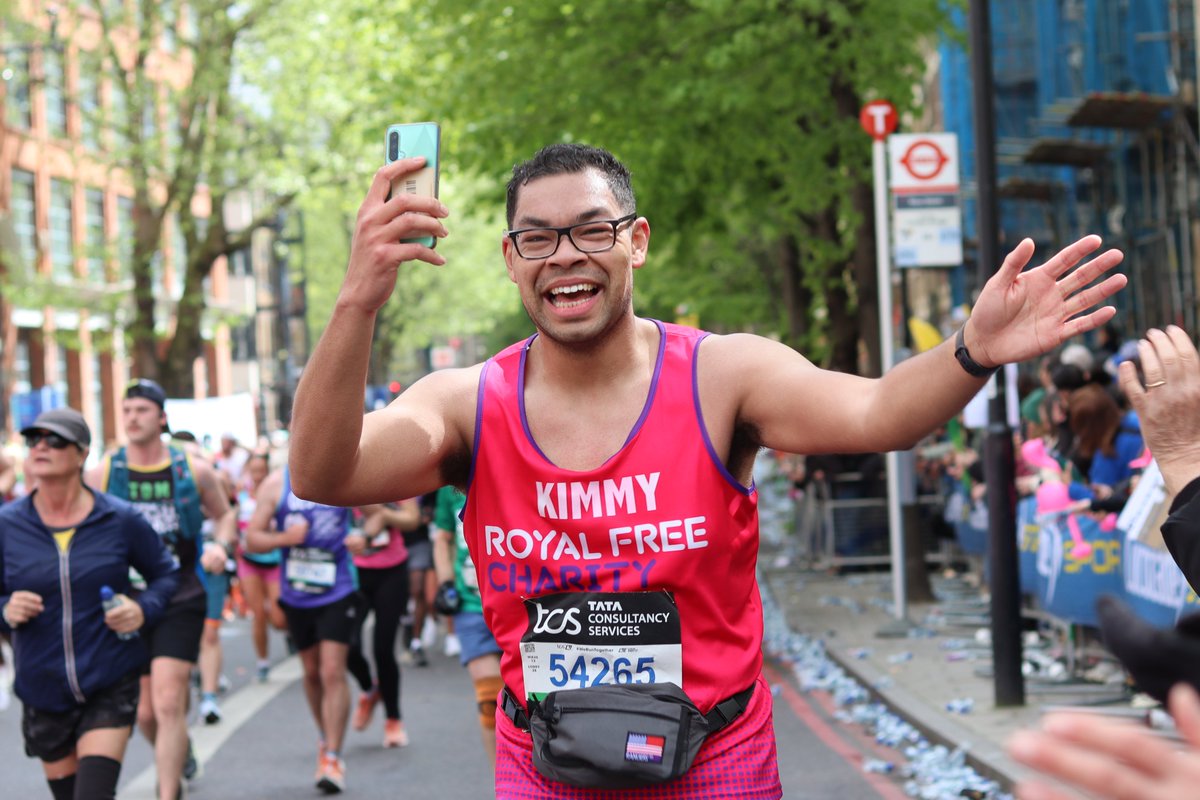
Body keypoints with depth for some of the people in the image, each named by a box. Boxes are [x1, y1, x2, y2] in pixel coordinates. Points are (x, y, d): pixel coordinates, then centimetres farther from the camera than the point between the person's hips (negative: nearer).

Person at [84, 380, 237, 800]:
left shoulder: (194, 471, -1)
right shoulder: (101, 473, -1)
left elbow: (224, 516, 14)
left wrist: (221, 545, -6)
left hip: (179, 601, -2)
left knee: (168, 704, -15)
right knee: (144, 712, 10)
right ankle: (179, 756, 43)